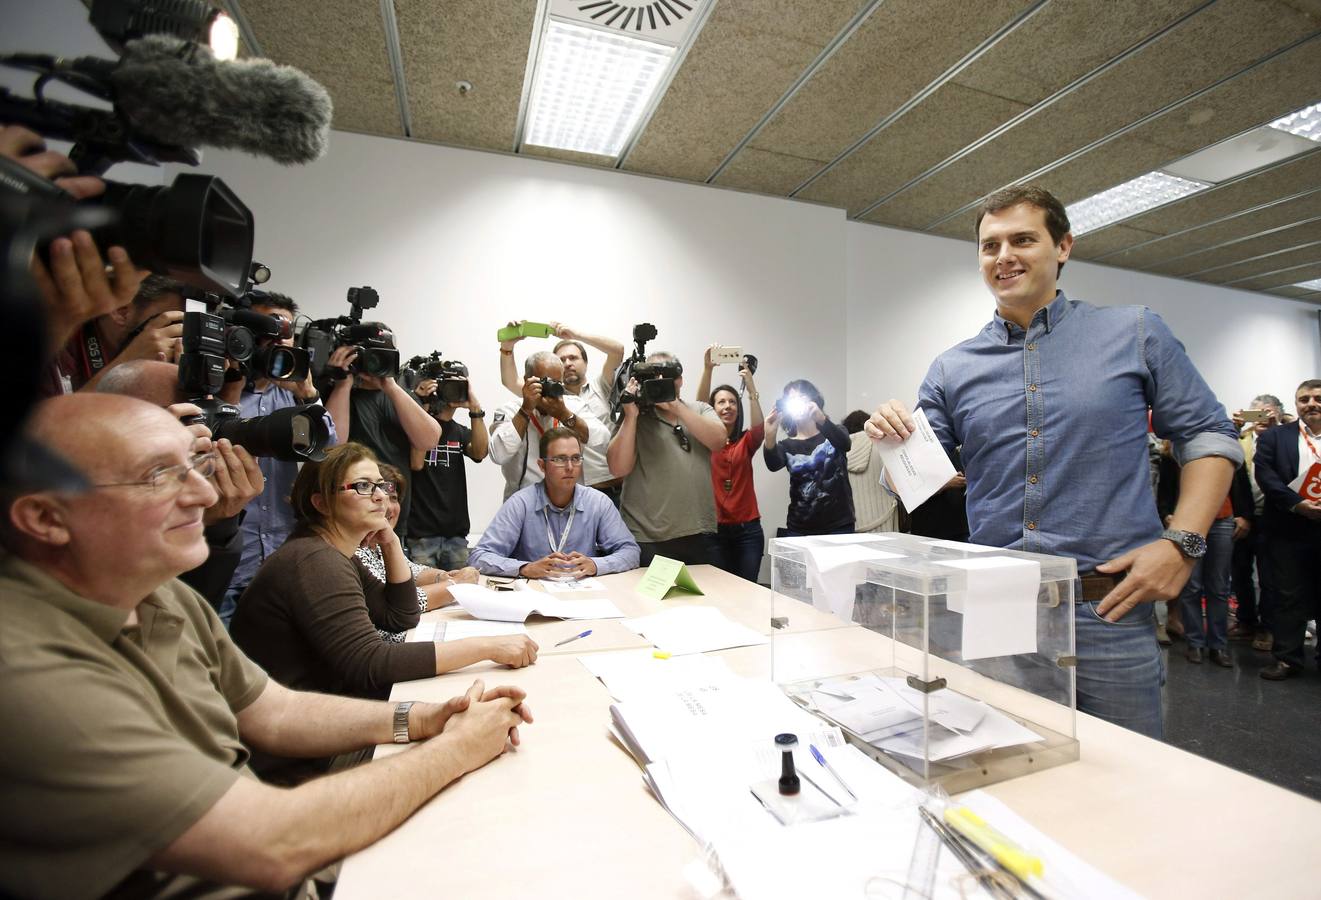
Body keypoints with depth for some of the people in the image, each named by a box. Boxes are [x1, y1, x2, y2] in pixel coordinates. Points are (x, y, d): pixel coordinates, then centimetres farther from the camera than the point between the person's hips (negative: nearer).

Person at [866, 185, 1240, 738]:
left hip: (1109, 608, -1)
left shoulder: (1134, 334, 3)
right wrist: (891, 440, -16)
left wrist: (1182, 542, -7)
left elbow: (1208, 437, 6)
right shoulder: (952, 370, 5)